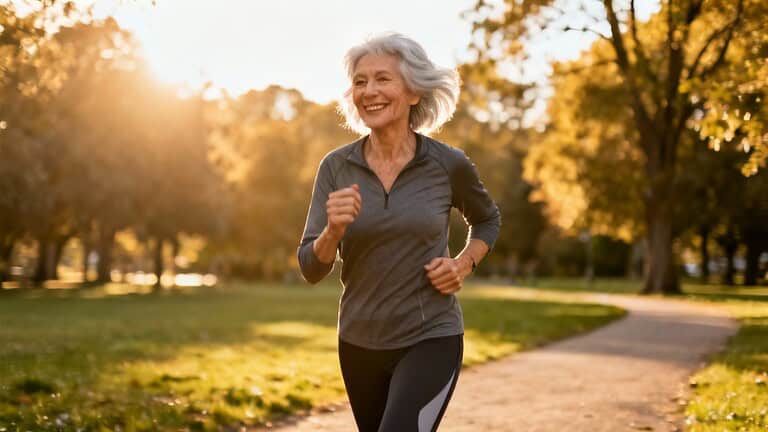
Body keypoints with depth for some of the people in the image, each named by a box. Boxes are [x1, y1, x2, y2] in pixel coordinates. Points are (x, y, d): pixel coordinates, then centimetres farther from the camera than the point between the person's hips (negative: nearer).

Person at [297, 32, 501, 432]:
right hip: (359, 343, 4)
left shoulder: (448, 165, -8)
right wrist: (333, 230, -26)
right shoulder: (336, 167, -5)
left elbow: (487, 220, 13)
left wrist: (464, 264, -5)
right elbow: (310, 268, -6)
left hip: (429, 341, -3)